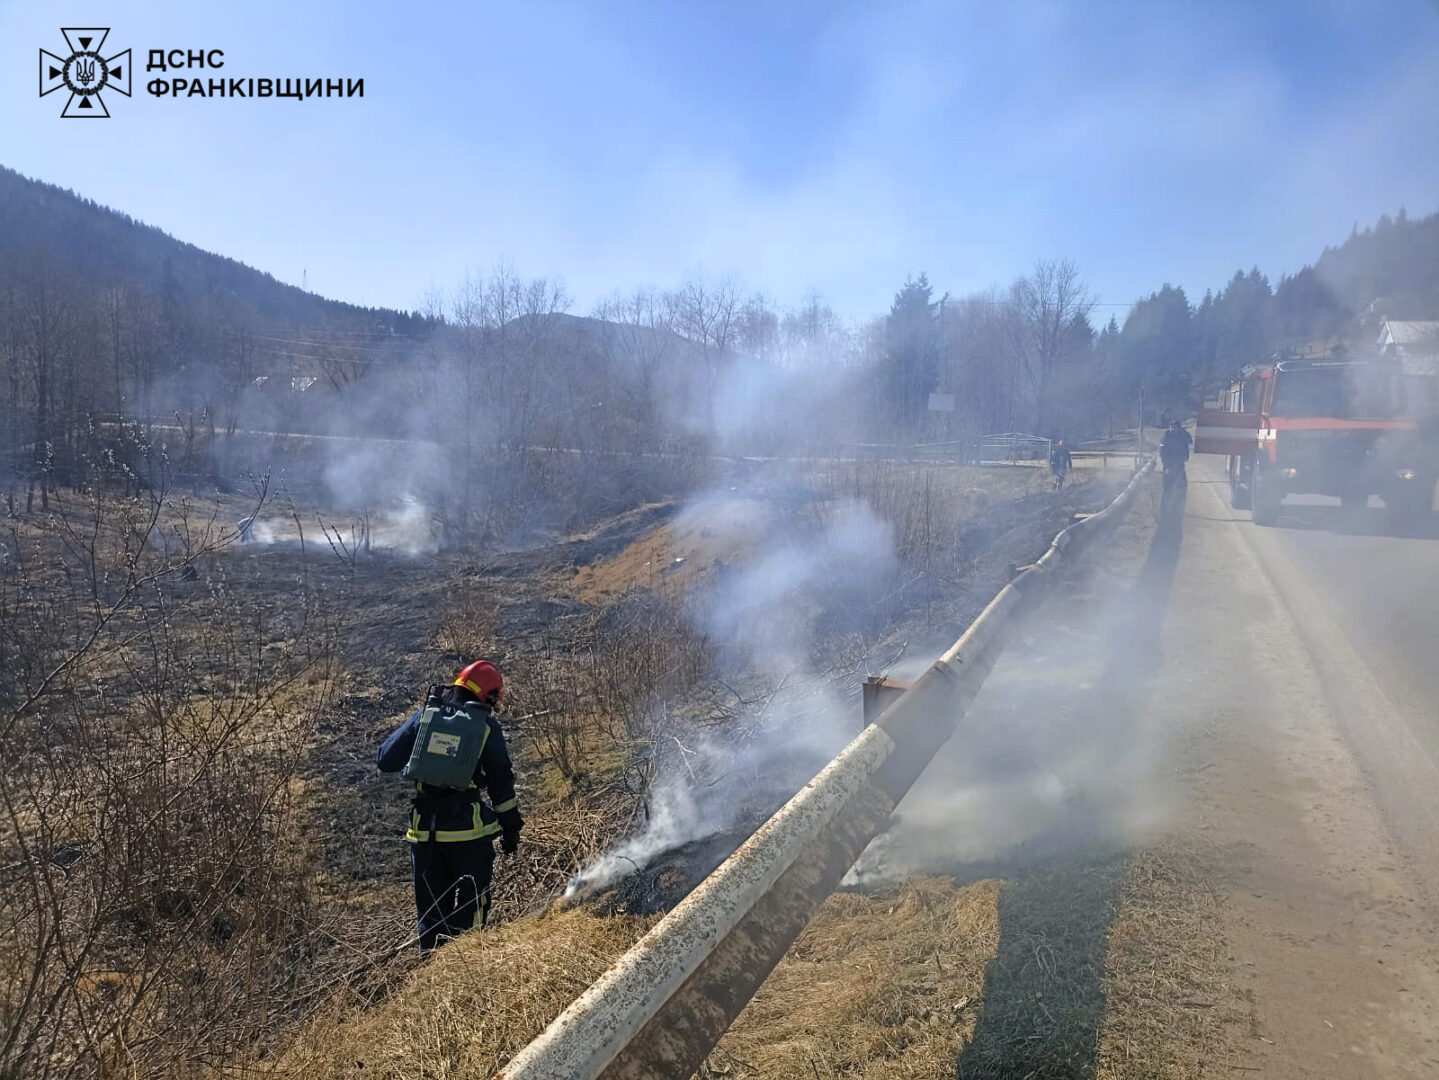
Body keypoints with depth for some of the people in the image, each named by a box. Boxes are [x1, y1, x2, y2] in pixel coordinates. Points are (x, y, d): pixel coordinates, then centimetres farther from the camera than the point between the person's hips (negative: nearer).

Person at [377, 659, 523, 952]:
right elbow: (501, 783, 1)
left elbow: (385, 761, 7)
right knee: (470, 909, 8)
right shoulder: (485, 725, -1)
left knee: (431, 909, 15)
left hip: (425, 831, 3)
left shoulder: (424, 716, 5)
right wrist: (511, 827, 9)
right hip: (468, 831, -3)